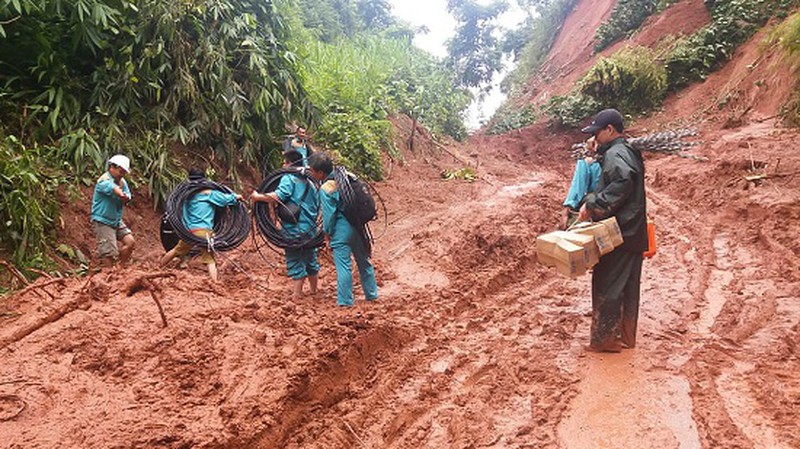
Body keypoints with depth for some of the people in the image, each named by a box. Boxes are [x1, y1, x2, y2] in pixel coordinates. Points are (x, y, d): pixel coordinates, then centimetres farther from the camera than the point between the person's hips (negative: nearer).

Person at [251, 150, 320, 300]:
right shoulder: (310, 183, 15)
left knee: (295, 261, -1)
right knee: (311, 259, 18)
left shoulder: (288, 178, -8)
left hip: (294, 229, -7)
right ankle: (313, 289, 30)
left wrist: (258, 197, -15)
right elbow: (317, 206, 18)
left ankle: (296, 295, 1)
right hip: (311, 229, 7)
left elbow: (278, 196, -25)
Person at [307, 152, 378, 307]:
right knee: (363, 261, 18)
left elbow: (329, 214, -12)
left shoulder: (325, 189, -16)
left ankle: (345, 301, 7)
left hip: (341, 230, -7)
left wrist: (327, 232, 3)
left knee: (344, 266, 1)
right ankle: (372, 294, 30)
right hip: (357, 226, 7)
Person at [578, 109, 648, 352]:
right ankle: (626, 335, 25)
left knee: (607, 284, -1)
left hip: (618, 234, -10)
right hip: (633, 232, 10)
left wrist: (592, 204, -28)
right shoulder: (630, 152, 17)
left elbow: (623, 182, -33)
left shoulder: (615, 154, -14)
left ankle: (604, 338, 7)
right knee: (628, 285, 15)